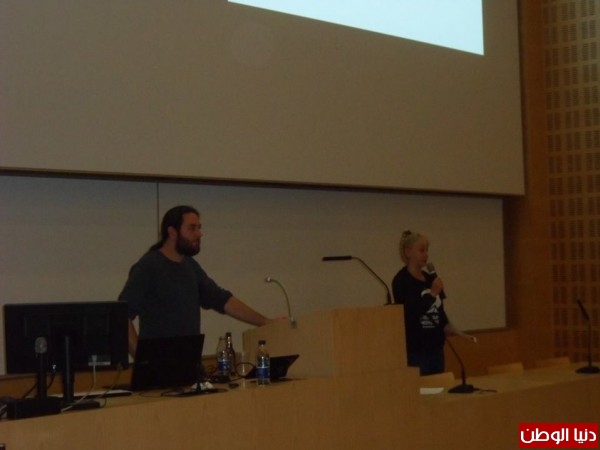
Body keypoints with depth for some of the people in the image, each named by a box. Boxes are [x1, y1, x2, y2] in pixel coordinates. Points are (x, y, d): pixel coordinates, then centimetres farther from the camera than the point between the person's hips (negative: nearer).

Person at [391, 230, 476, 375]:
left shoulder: (430, 278, 11)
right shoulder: (401, 281, -9)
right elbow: (410, 314, -19)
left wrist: (459, 333, 8)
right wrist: (433, 294, -17)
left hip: (435, 346, 7)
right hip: (415, 349, -7)